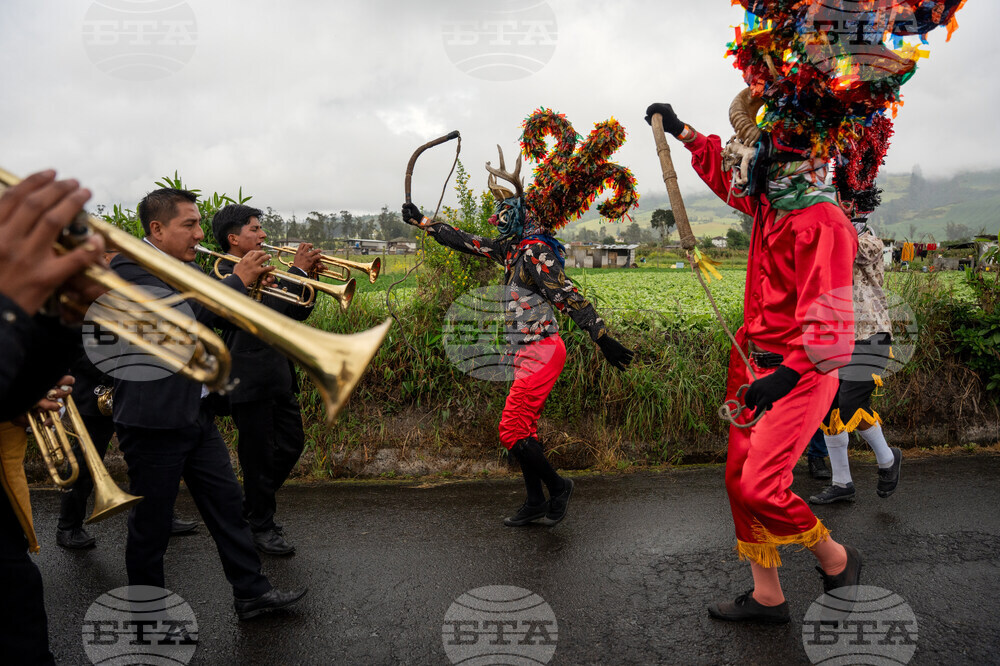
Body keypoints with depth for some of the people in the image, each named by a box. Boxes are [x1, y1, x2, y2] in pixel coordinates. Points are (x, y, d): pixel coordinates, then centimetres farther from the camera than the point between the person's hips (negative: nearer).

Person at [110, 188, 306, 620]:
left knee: (227, 504, 13)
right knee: (151, 523, 8)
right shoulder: (130, 268, -14)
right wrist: (237, 280, -23)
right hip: (153, 419, -8)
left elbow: (224, 319, 14)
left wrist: (250, 284, -4)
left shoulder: (187, 267, 12)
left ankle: (251, 593, 25)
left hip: (198, 413, 8)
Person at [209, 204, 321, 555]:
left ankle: (253, 508, 35)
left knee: (291, 444, 16)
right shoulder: (223, 276, -13)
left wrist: (309, 276, 0)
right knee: (260, 456, 4)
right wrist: (297, 271, -22)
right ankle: (261, 527, 22)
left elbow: (295, 314, 14)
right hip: (250, 380, -9)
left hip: (279, 377, 9)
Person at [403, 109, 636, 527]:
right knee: (523, 430, 13)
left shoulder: (534, 253, -17)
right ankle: (536, 505, 23)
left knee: (512, 430, -6)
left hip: (540, 353, -10)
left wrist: (605, 341, -26)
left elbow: (568, 298, -23)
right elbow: (469, 243, 20)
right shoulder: (513, 249, 12)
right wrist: (423, 222, 26)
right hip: (530, 352, 10)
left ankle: (557, 485, 13)